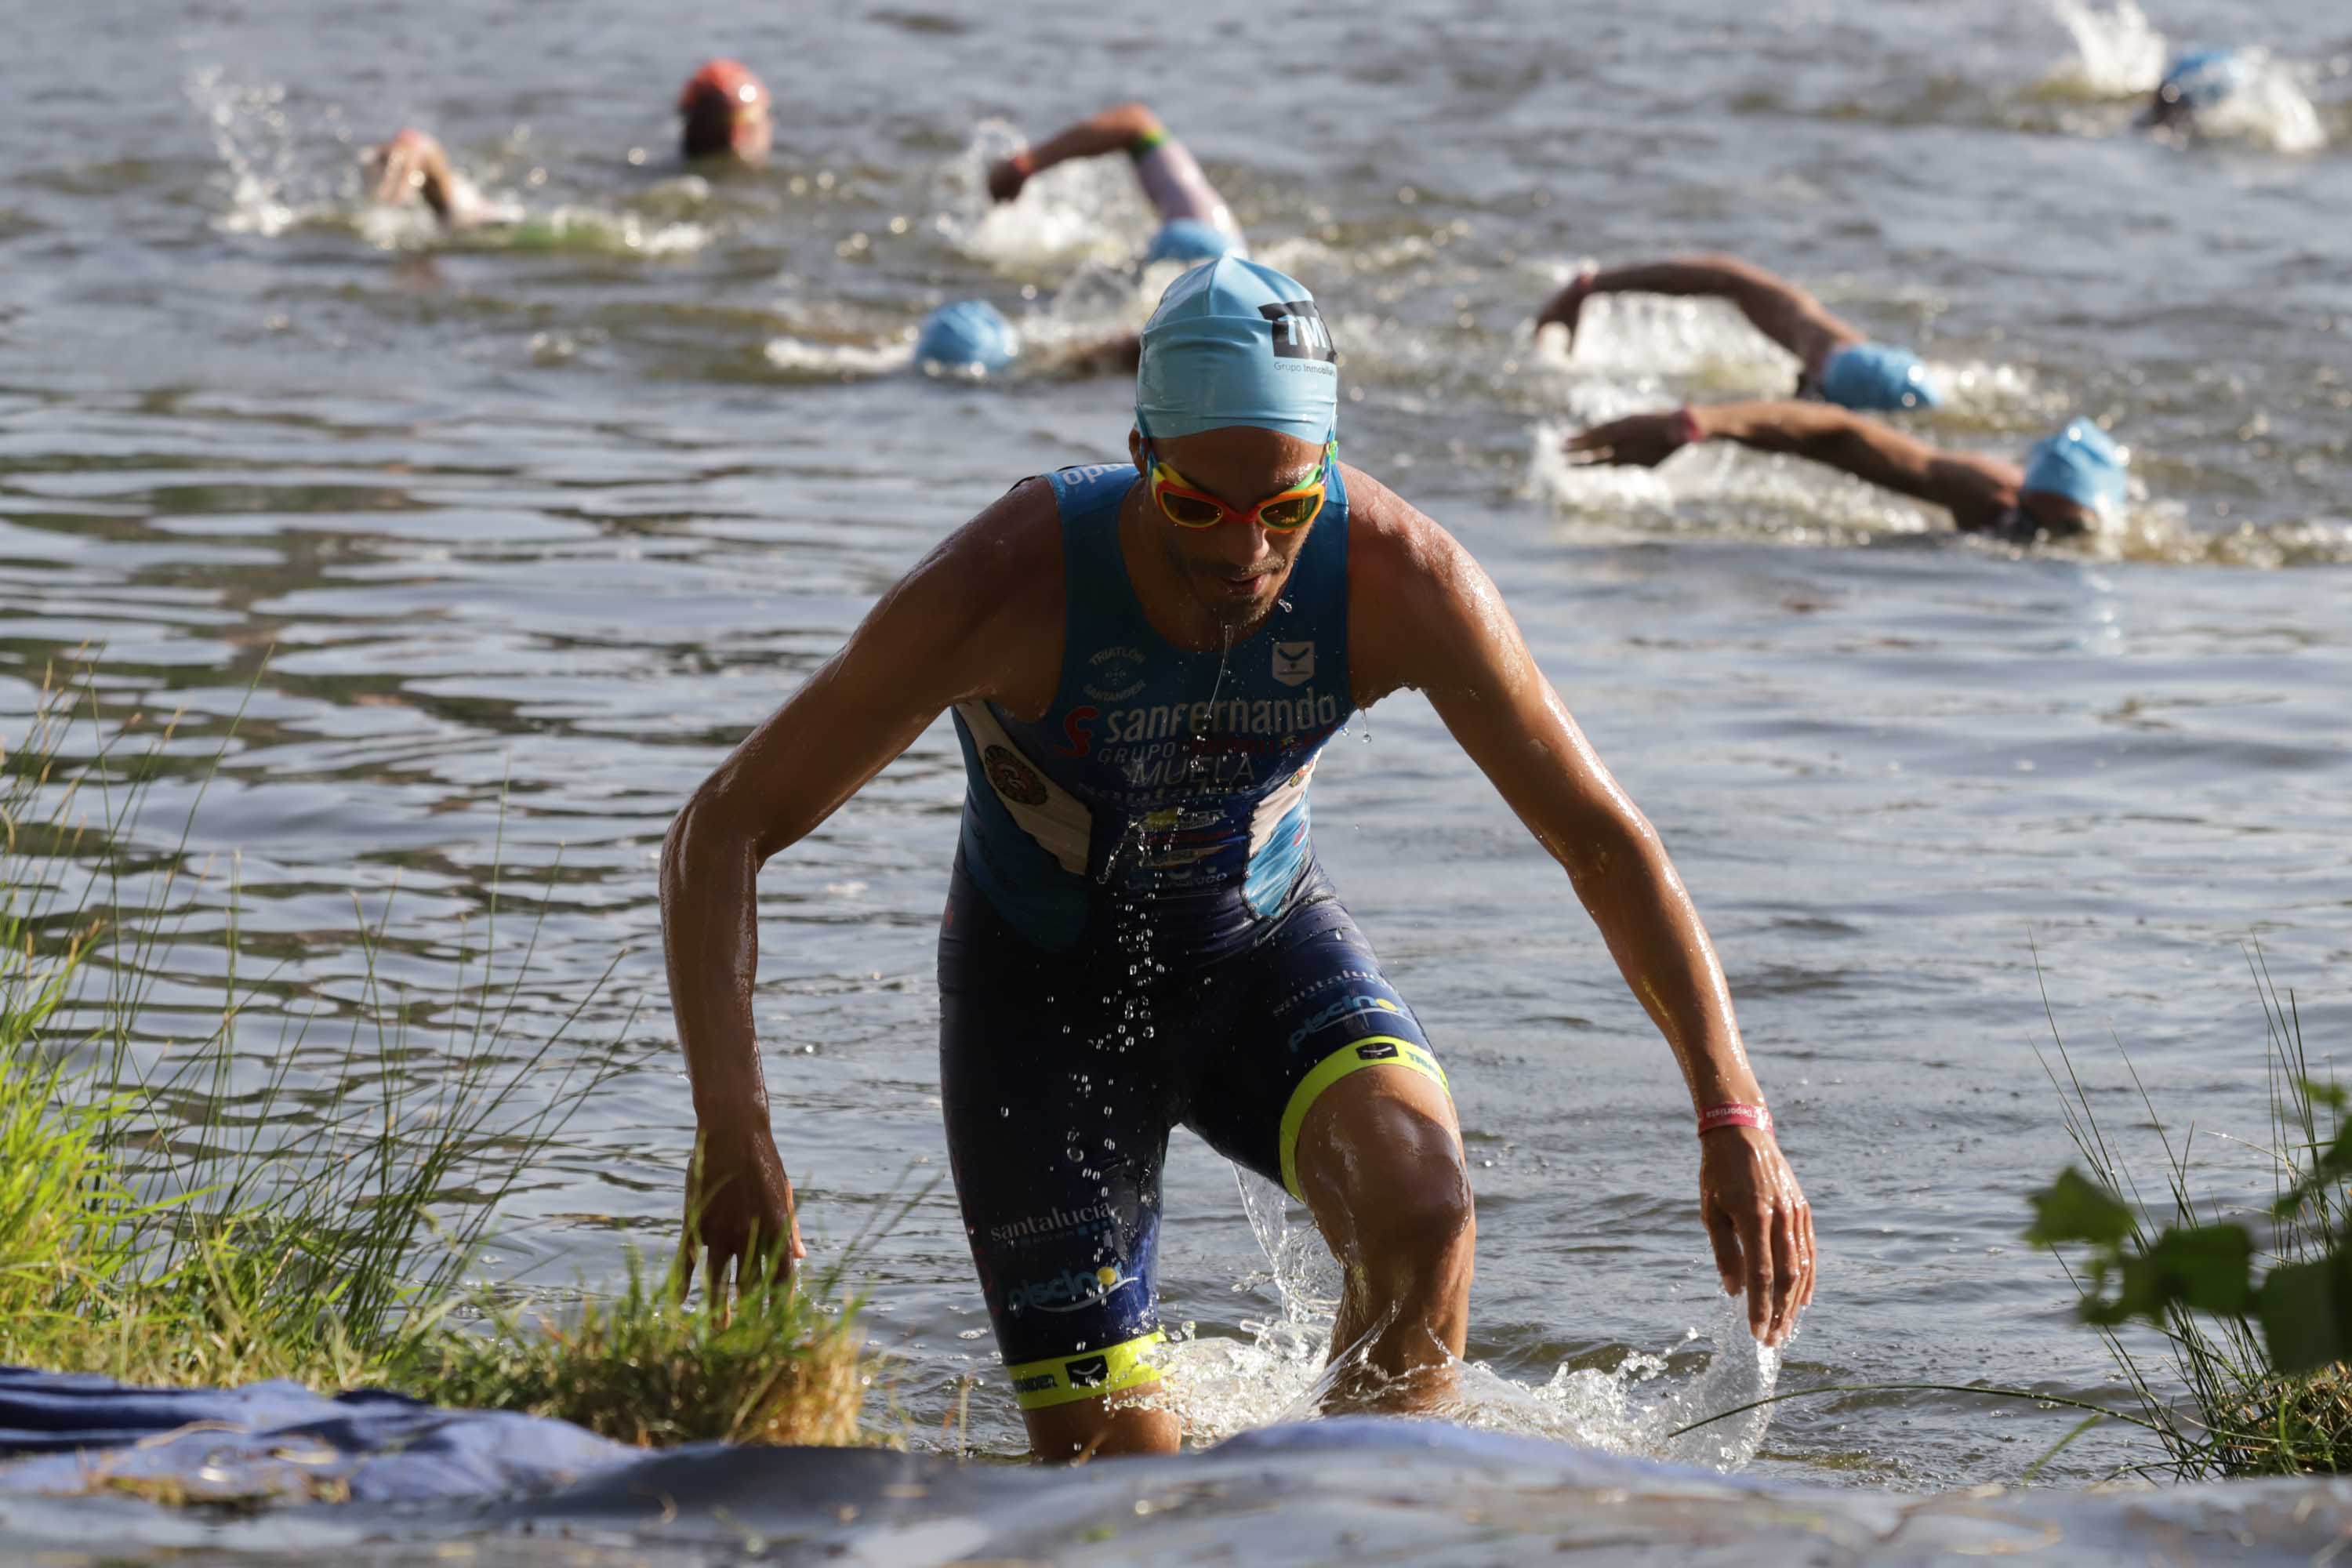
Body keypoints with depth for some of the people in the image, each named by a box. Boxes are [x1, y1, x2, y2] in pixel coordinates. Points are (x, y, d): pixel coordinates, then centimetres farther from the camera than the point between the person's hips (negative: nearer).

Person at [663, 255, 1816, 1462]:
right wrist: (732, 1130, -37)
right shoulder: (1002, 589, -32)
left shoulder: (1400, 579, -25)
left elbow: (1604, 839, -13)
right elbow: (720, 831, -26)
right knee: (1111, 1466, -6)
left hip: (1265, 951, 1)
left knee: (1419, 1203, -31)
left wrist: (1735, 1118, -20)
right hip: (1043, 988, -1)